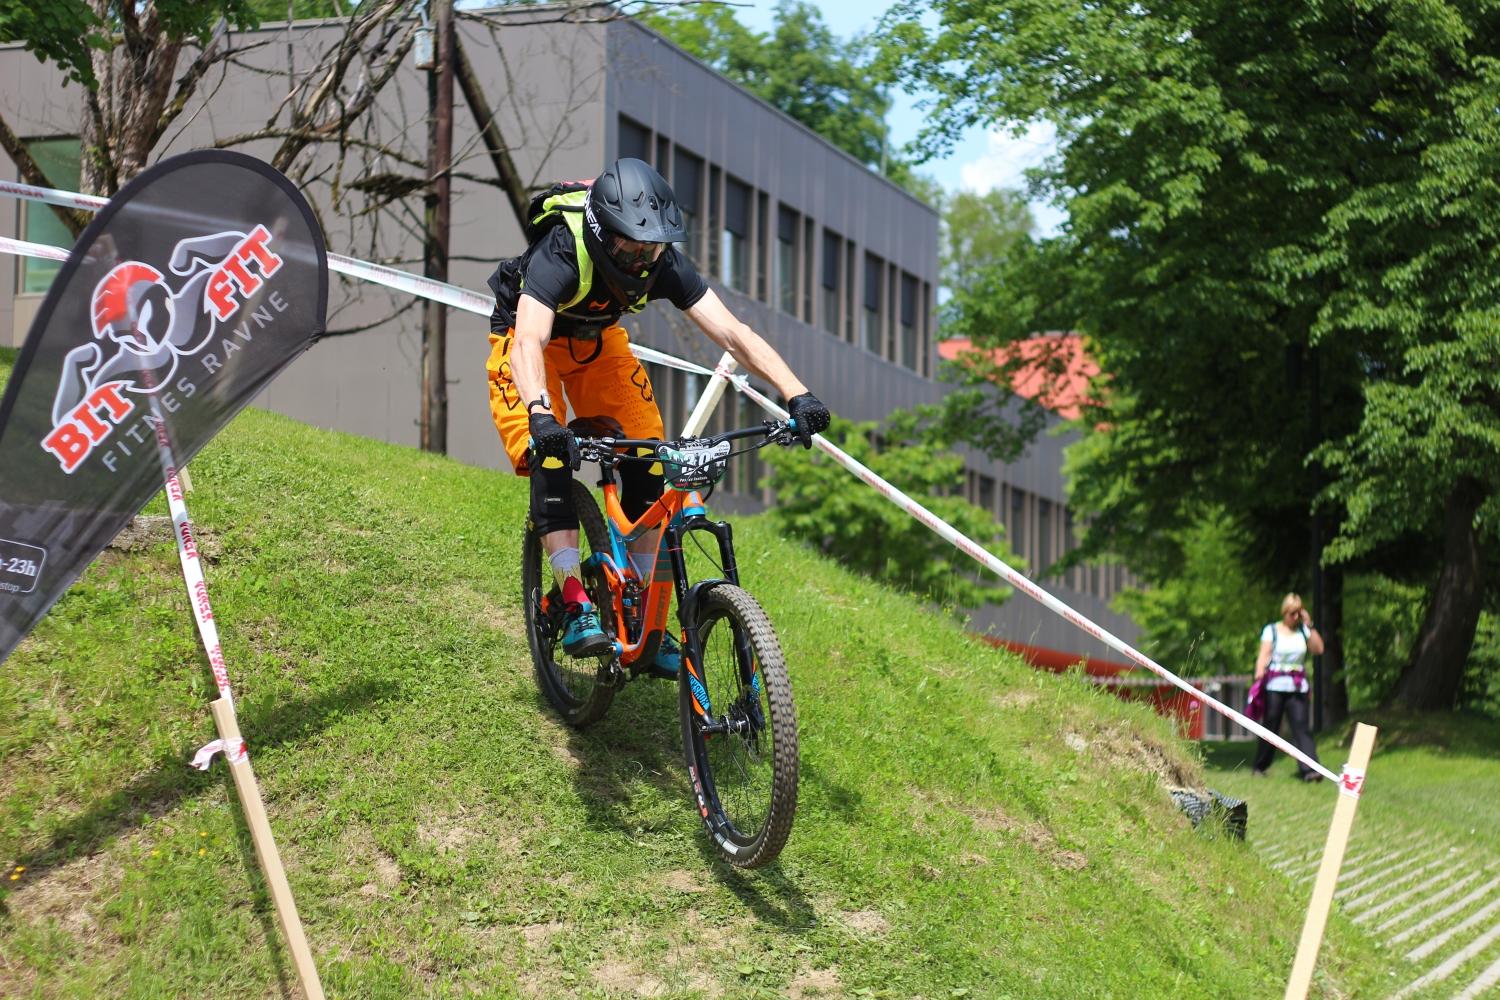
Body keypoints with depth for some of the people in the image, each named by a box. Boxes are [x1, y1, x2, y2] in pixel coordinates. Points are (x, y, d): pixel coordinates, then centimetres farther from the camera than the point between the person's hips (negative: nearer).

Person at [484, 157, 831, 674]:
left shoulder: (663, 262, -27)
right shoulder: (561, 253, -39)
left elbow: (732, 332, -30)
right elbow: (528, 342, -52)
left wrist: (796, 394, -43)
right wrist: (540, 414, -71)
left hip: (597, 340, 4)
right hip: (532, 336, -4)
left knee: (646, 464, -10)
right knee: (549, 459, -26)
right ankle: (575, 608, -26)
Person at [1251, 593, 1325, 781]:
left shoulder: (1303, 631, 11)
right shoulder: (1271, 630, 4)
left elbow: (1318, 649, 0)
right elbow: (1264, 654, -6)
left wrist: (1309, 625, -2)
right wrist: (1259, 672, -24)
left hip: (1298, 687, 2)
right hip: (1275, 686, -2)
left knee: (1302, 726, -9)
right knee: (1271, 727, 5)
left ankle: (1308, 769, -18)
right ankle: (1259, 767, 20)